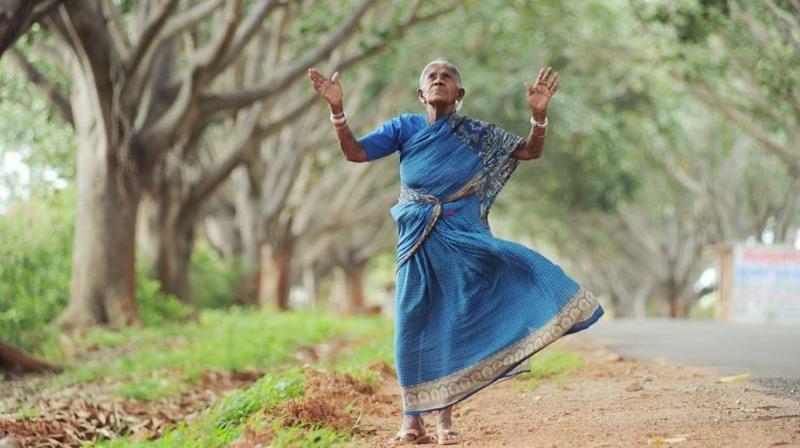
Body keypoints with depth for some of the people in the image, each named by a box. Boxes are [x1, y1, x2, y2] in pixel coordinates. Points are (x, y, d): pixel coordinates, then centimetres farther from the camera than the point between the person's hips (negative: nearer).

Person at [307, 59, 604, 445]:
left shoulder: (476, 135, 5)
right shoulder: (405, 128, 5)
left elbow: (530, 151, 2)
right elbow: (354, 152, -2)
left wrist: (538, 114, -16)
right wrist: (337, 109, -16)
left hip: (463, 239, 0)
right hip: (418, 240, 0)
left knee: (454, 324, -1)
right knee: (412, 324, -1)